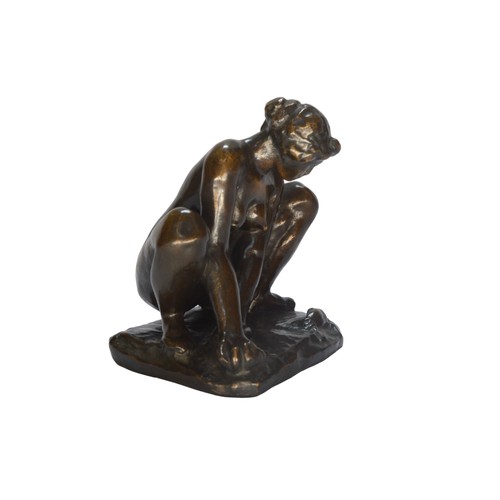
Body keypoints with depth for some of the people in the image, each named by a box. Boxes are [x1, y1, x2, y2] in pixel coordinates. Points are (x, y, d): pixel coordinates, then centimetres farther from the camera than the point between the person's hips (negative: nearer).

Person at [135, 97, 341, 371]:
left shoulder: (274, 176, -3)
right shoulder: (229, 157, -28)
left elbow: (257, 247, -8)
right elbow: (214, 250, -35)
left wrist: (239, 320, -17)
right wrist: (233, 334, -38)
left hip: (210, 277, 7)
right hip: (164, 281, -7)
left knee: (302, 200, 7)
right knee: (186, 223, -43)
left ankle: (257, 296, 15)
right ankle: (172, 317, -16)